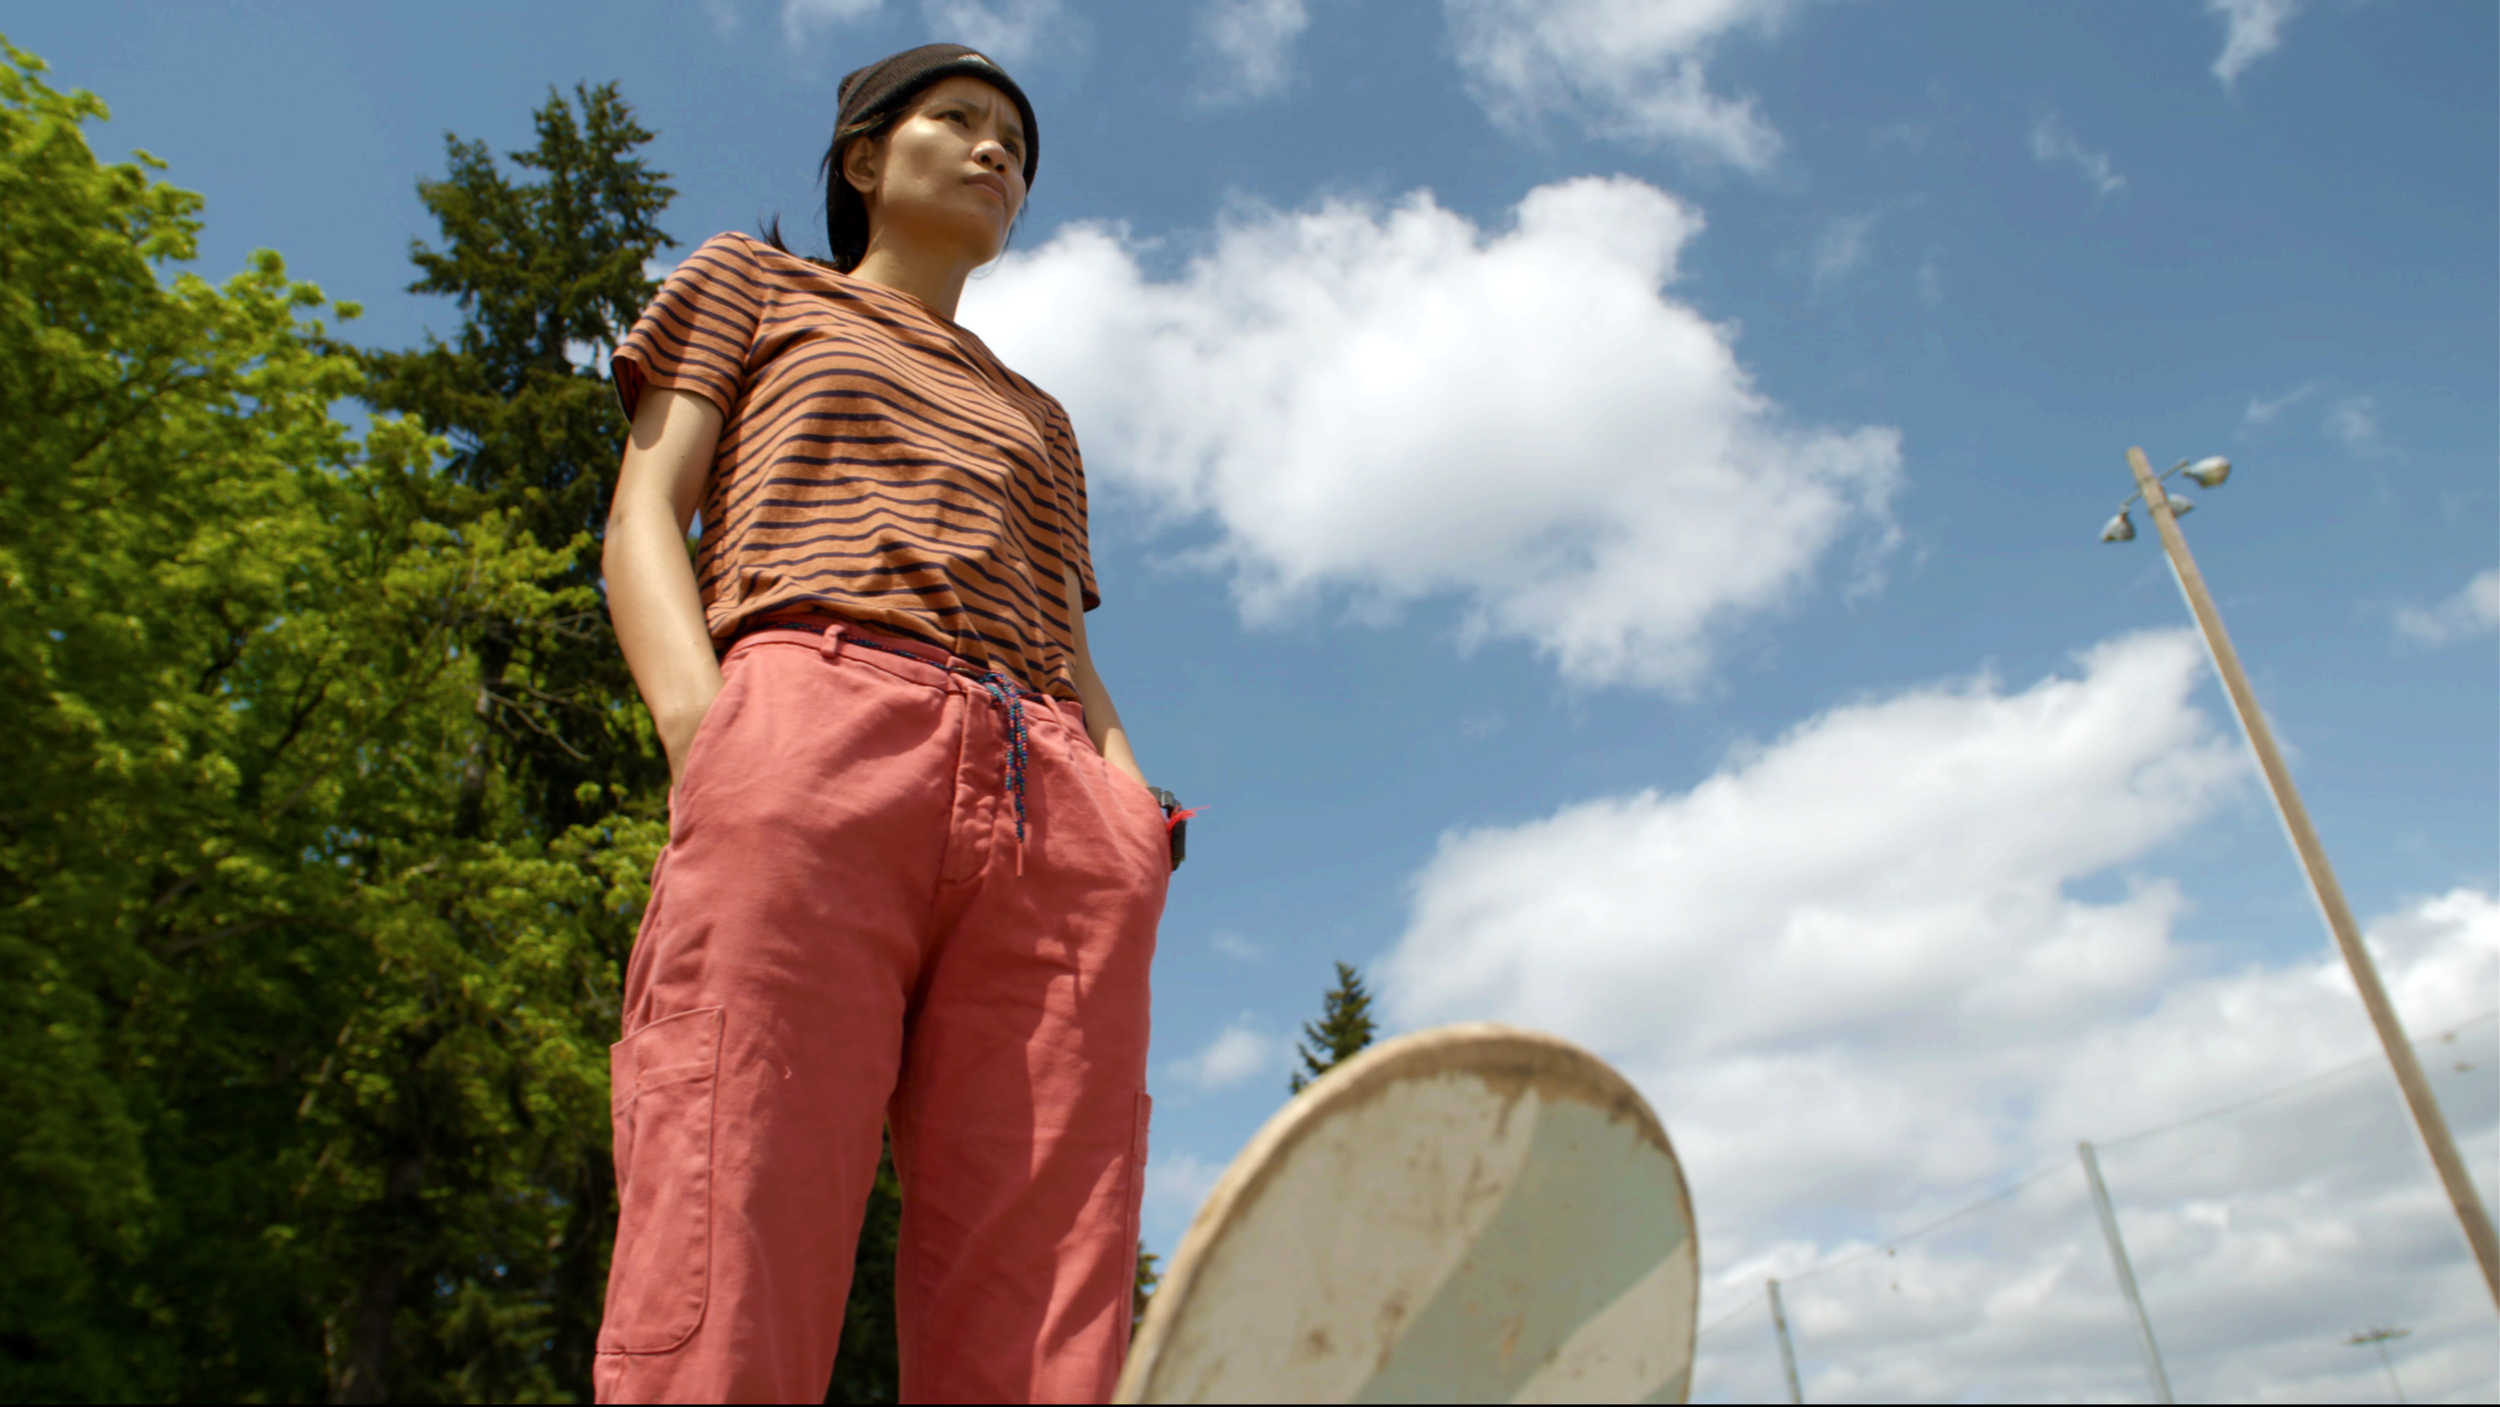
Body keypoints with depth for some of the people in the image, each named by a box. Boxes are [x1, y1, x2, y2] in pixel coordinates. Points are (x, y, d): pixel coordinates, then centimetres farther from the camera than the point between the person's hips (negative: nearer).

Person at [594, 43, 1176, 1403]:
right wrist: (699, 719, -8)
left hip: (1047, 809, 4)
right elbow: (642, 516, 13)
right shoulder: (755, 283, 29)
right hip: (809, 737, -3)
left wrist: (1135, 814, 3)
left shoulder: (1037, 419, 38)